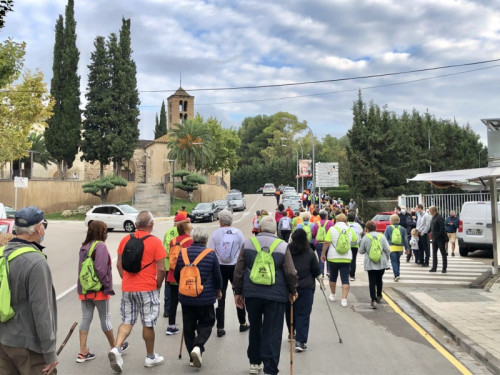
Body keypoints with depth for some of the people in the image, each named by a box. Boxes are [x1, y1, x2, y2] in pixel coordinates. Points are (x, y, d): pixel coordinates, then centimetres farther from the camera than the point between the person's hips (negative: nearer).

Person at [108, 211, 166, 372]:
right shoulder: (155, 242, -10)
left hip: (127, 288, 4)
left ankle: (116, 348, -5)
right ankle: (150, 357, 23)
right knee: (148, 324, 9)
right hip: (147, 289, -4)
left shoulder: (125, 240, 3)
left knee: (127, 321, 15)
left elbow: (119, 264, 8)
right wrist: (158, 285, 2)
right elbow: (161, 269, -12)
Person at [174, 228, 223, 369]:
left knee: (188, 327, 13)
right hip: (205, 297, -3)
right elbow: (217, 276, -3)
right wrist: (218, 290, 16)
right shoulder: (210, 254, -9)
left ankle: (193, 358, 17)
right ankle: (198, 347, -11)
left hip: (185, 297, 3)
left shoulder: (182, 253, 0)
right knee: (206, 323, 12)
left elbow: (176, 275, 11)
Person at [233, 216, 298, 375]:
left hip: (251, 294, 2)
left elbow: (238, 270, 3)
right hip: (275, 295, -2)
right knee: (272, 332, 4)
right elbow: (291, 273, -4)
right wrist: (292, 291, 11)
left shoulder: (247, 244, 2)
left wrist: (238, 292, 12)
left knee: (254, 329, 19)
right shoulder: (282, 246, -3)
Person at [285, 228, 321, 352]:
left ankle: (291, 333, 37)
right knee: (303, 314, 0)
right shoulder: (310, 253, -6)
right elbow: (317, 271, 1)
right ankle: (300, 341, -7)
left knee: (289, 311, 20)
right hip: (305, 287, -2)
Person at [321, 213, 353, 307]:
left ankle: (332, 295, 32)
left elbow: (326, 243, -9)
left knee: (333, 277, 17)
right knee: (345, 279, 0)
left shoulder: (332, 229, -5)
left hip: (333, 257, -1)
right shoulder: (349, 230, 3)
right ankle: (344, 299, -7)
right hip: (346, 258, 1)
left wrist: (323, 254, 2)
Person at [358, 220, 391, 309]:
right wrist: (386, 259, 13)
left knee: (372, 282, 0)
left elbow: (361, 251, 2)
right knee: (379, 280, 21)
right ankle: (379, 296, 35)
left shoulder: (365, 238, -6)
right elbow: (388, 250, -1)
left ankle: (374, 300, -10)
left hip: (370, 264, -3)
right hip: (381, 263, 3)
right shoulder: (381, 236, 1)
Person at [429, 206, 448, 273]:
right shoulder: (433, 217, 12)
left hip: (440, 239, -9)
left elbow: (442, 228, -21)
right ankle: (434, 268, 17)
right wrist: (432, 234, 12)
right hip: (434, 239, 9)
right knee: (434, 253, 11)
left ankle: (444, 268, 8)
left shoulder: (439, 217, -17)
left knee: (443, 253, 2)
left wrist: (438, 235, -21)